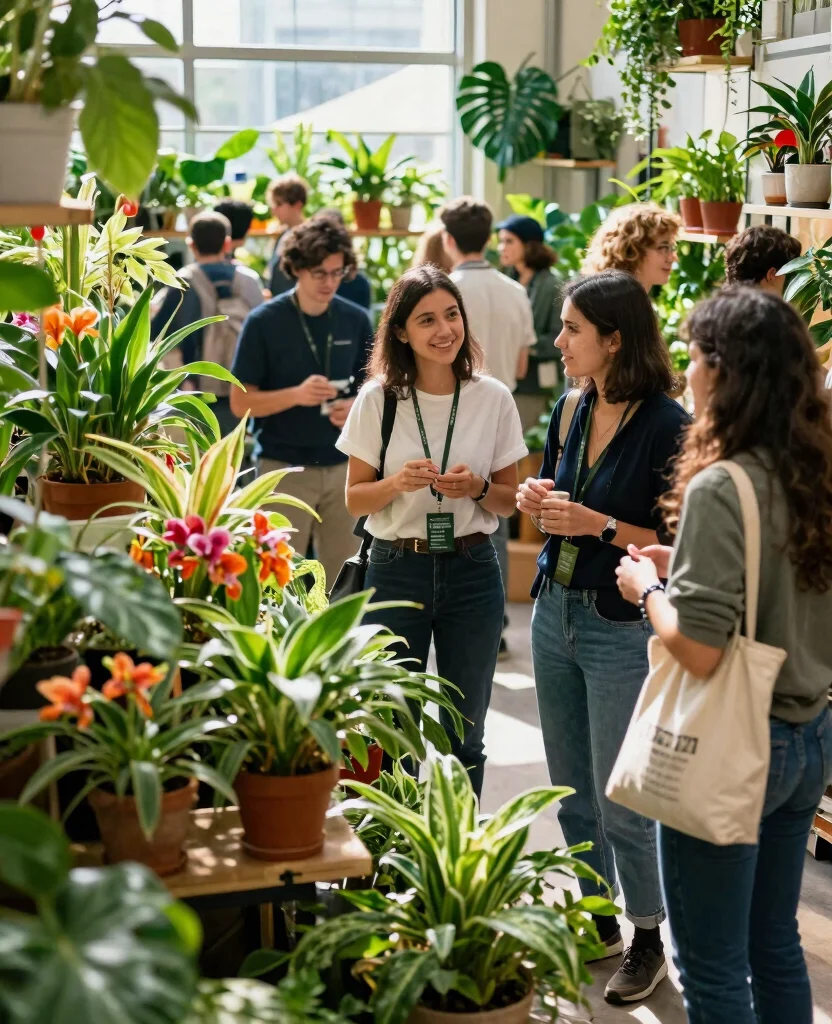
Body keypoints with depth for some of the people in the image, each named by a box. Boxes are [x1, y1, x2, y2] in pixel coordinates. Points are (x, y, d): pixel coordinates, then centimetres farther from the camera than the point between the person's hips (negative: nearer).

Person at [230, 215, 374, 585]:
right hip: (283, 468, -3)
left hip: (342, 466, 3)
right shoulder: (264, 322, -8)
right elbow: (241, 403, -7)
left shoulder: (356, 321, 2)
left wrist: (355, 406, -13)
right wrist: (296, 394, -24)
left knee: (344, 578, 9)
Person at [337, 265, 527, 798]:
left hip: (472, 570, 1)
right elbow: (354, 497, 1)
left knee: (465, 735, 11)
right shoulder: (378, 398, -4)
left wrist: (478, 488, -15)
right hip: (397, 569, -1)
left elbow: (509, 500, 6)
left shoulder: (494, 398, -1)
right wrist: (397, 483, -18)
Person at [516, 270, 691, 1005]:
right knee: (572, 793, 16)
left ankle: (648, 942, 21)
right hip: (556, 613, 7)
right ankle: (597, 922, 33)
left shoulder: (667, 426, -16)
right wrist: (538, 502, -3)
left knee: (620, 802, 2)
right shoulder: (571, 412, 5)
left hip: (623, 629, -7)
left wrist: (601, 526, -24)